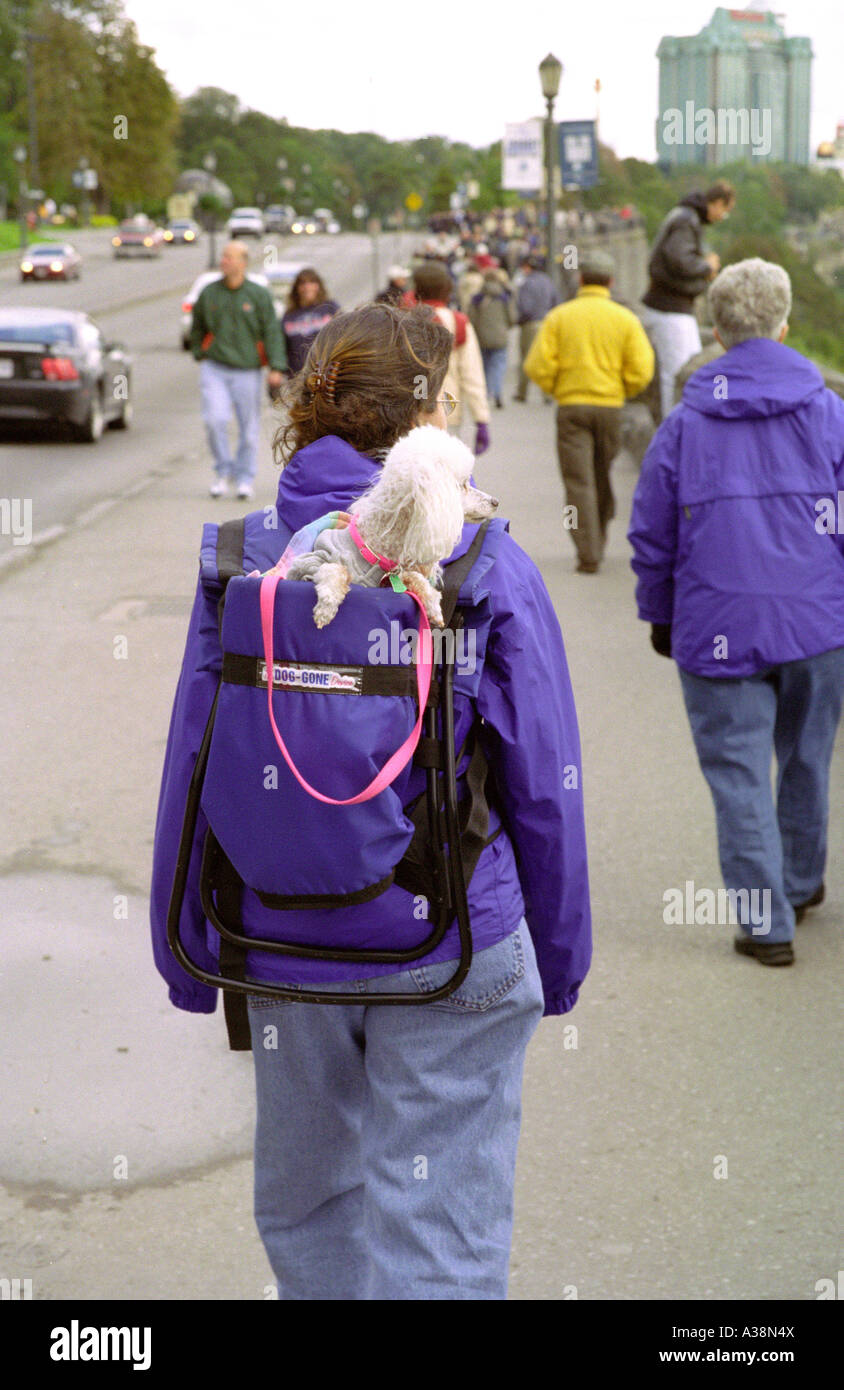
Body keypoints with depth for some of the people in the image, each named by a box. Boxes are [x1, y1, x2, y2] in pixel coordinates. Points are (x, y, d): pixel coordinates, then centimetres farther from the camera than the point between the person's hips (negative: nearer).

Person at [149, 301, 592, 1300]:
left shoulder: (241, 560, -5)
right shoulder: (487, 569, -12)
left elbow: (190, 770, 0)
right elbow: (545, 788, -6)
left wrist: (186, 955, 12)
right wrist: (559, 958, 7)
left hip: (282, 946, 3)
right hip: (451, 949, -3)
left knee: (304, 1194, 24)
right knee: (434, 1234, 8)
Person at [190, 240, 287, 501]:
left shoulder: (259, 295, -2)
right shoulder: (209, 293, 4)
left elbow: (272, 332, -4)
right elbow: (197, 327, 19)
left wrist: (276, 367, -12)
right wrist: (200, 355, 10)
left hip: (247, 370, -1)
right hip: (214, 368, 1)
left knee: (249, 427, 4)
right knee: (215, 419, -14)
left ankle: (245, 478, 19)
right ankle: (223, 472, 4)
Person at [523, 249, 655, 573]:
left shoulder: (559, 316, 0)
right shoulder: (625, 319, 1)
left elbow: (538, 366, -7)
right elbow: (641, 370, -5)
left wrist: (556, 389, 10)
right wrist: (620, 391, 12)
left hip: (571, 407, -2)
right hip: (610, 406, 2)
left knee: (579, 481, -4)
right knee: (602, 479, 16)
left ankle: (588, 555, -13)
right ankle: (597, 544, 27)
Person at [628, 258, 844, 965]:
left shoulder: (683, 425, 0)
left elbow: (651, 536, 5)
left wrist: (660, 615, 18)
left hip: (719, 631, -1)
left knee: (738, 771, 4)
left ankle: (766, 922, 4)